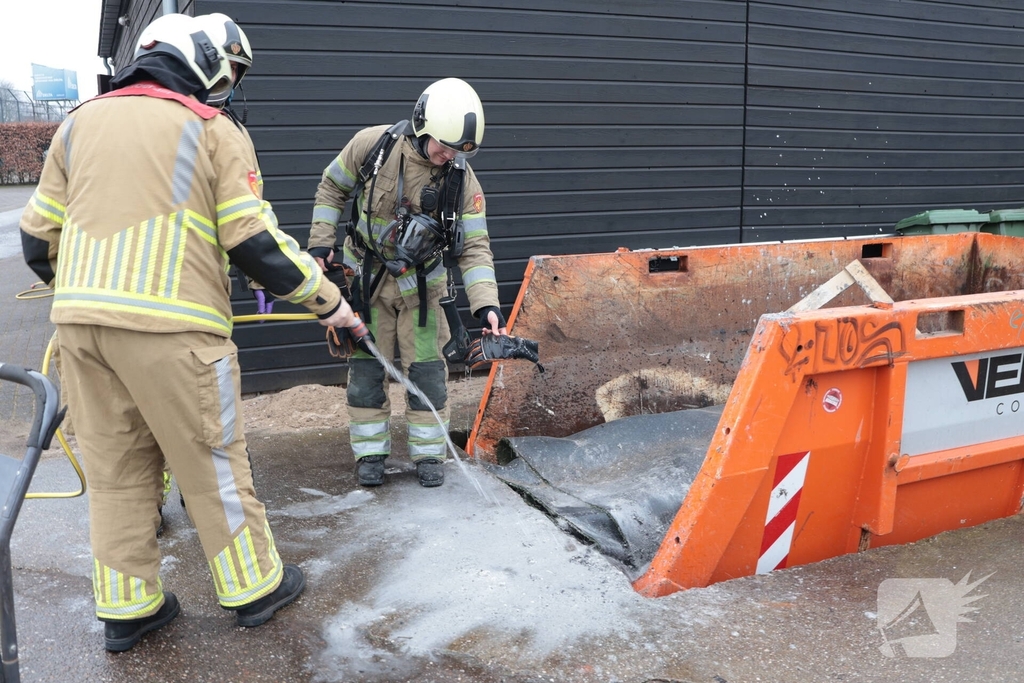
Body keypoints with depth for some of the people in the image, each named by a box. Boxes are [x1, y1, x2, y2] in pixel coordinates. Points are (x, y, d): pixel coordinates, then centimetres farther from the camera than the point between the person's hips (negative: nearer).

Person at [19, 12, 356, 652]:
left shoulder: (79, 123, 17)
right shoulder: (213, 130, 2)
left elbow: (38, 234, 18)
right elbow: (257, 241, -5)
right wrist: (327, 298, 5)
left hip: (79, 319, 6)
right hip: (171, 327, -5)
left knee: (114, 469, 15)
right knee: (214, 462, 7)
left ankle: (126, 609, 25)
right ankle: (254, 588, 22)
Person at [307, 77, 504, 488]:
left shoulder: (462, 180, -17)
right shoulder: (372, 145, -17)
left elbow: (474, 247, -17)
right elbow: (332, 188, 0)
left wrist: (486, 304, -30)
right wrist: (320, 244, -6)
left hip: (421, 282, 0)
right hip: (366, 277, 0)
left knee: (427, 370, 2)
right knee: (366, 367, 5)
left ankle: (429, 455, 18)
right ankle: (370, 453, 20)